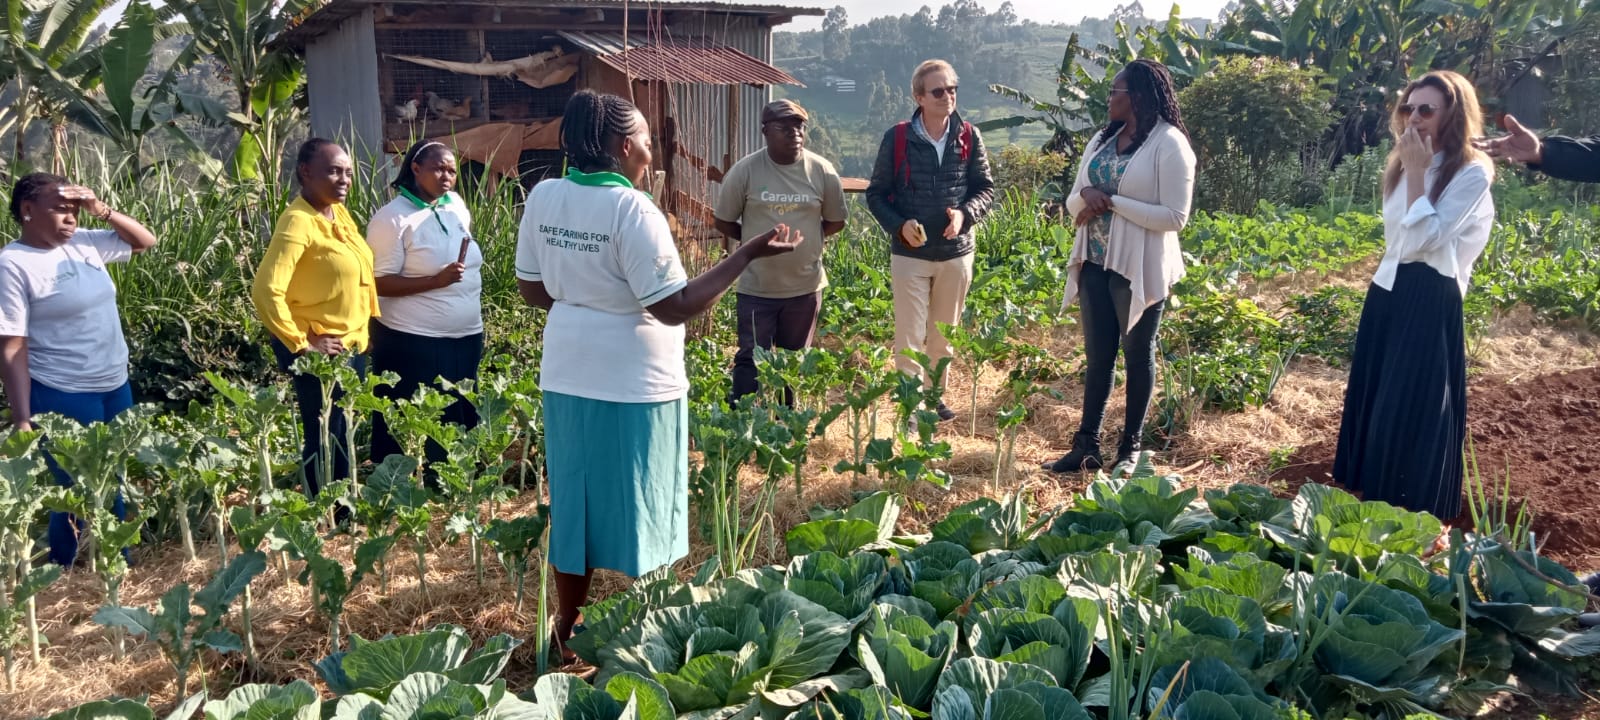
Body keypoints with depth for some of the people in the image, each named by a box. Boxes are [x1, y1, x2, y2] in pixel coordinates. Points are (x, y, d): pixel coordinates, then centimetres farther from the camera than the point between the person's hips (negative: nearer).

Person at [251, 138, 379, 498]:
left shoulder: (339, 213, 6)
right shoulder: (298, 223, -20)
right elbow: (266, 292, -29)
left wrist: (361, 333, 14)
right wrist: (300, 344, -22)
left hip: (353, 345, 9)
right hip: (322, 352, -8)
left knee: (343, 434, 20)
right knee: (325, 439, 5)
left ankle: (344, 510, 34)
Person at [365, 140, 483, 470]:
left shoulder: (457, 206, 8)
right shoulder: (393, 218, -11)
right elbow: (379, 283, -15)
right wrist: (436, 281, -24)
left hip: (466, 337, 7)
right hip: (414, 343, -7)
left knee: (461, 423, 13)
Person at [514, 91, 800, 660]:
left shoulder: (543, 197, 1)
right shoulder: (632, 210, -19)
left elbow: (531, 288, 9)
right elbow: (675, 307, -19)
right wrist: (749, 253, -17)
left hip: (569, 373, 6)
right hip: (633, 380, -6)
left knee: (576, 498, 17)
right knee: (632, 506, 8)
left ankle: (567, 629, 29)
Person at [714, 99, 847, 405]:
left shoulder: (822, 171, -5)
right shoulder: (745, 171, -10)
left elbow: (835, 221, 7)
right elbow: (724, 222, 0)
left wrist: (804, 236, 1)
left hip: (805, 287, 2)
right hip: (756, 288, -2)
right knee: (751, 361, 2)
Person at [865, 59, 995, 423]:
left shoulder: (969, 137, -2)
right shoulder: (897, 139, -8)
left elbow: (986, 188, 4)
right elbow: (876, 194, -1)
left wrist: (965, 214, -16)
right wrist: (898, 225, -19)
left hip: (956, 254, 3)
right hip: (910, 254, -3)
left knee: (943, 336, 16)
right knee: (910, 338, -2)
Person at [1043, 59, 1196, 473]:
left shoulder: (1169, 145, -11)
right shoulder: (1102, 140, 10)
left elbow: (1174, 216, -17)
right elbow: (1073, 203, 11)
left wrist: (1111, 202, -19)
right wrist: (1086, 195, -12)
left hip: (1138, 270, -6)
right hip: (1094, 265, 6)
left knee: (1138, 355, 9)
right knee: (1097, 356, 11)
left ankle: (1131, 446, 21)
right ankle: (1087, 445, 18)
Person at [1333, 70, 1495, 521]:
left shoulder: (1471, 174, -13)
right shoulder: (1401, 166, 12)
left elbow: (1425, 238, -22)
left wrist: (1417, 172, -20)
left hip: (1430, 301, -8)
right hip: (1386, 292, 8)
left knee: (1416, 409, -3)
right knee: (1374, 400, 12)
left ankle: (1417, 518, 12)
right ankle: (1375, 503, 27)